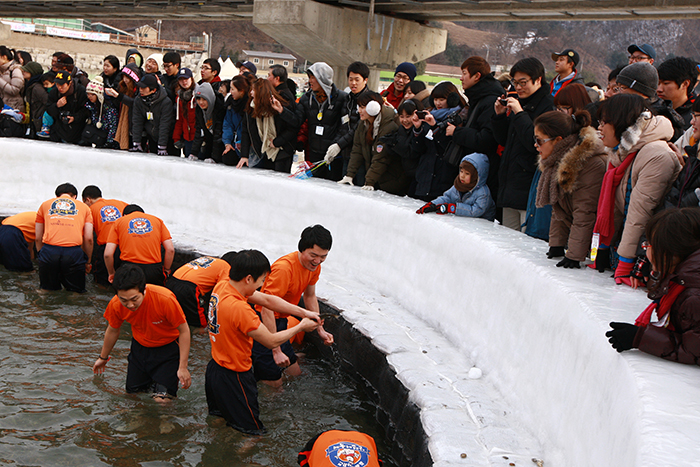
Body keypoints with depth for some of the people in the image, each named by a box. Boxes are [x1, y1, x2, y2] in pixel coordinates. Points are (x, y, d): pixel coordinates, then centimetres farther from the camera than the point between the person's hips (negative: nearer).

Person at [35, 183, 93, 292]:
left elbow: (38, 238, 19)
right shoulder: (84, 207, 21)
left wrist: (41, 254, 30)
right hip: (74, 252, -1)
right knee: (77, 289, 17)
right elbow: (88, 239, 12)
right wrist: (87, 262, 22)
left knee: (47, 288, 22)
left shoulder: (45, 204, 23)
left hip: (49, 250, 1)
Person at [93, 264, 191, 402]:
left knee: (162, 399, -11)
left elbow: (184, 330, -21)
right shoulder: (115, 305, -22)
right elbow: (112, 331, 2)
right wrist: (103, 358, 19)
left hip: (168, 347, -4)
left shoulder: (165, 299, -36)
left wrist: (183, 368, -19)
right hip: (140, 346, 4)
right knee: (132, 390, 9)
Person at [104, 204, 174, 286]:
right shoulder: (157, 220, 18)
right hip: (154, 270, 1)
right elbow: (170, 250, 6)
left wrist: (111, 273, 20)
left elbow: (108, 254, 5)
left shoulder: (119, 222, 15)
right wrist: (166, 270, 18)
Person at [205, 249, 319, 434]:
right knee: (255, 429, 9)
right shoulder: (240, 309, -32)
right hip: (233, 376, -9)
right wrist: (300, 327, -6)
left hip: (215, 365, 9)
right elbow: (271, 341, -21)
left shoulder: (221, 287, -6)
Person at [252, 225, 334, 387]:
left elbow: (310, 297, 16)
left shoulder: (314, 266, -2)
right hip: (264, 325, -8)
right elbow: (267, 309, -31)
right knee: (274, 383, -4)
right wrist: (276, 351, -33)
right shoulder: (284, 268, -30)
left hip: (280, 324, 9)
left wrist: (320, 330, 10)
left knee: (295, 374, 16)